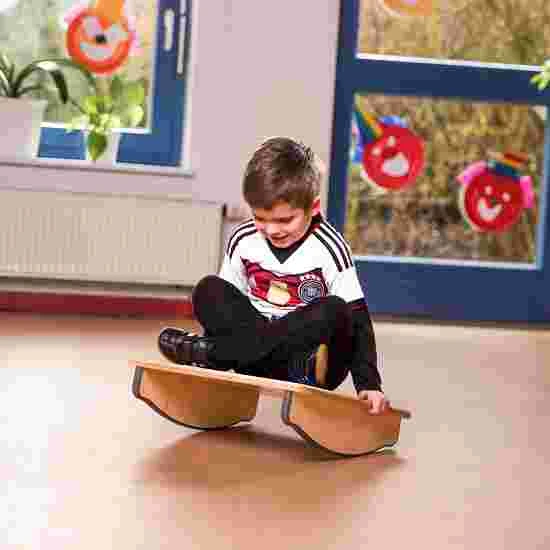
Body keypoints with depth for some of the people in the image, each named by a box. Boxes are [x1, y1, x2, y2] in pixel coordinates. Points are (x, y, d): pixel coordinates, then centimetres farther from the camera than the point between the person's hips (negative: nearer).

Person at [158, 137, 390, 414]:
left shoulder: (329, 248, -11)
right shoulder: (242, 240, -2)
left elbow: (358, 321, -11)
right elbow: (224, 304, 8)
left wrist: (368, 384, -19)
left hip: (315, 359, -2)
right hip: (259, 362, 3)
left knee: (334, 311, -32)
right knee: (208, 290, -14)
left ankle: (211, 353, -26)